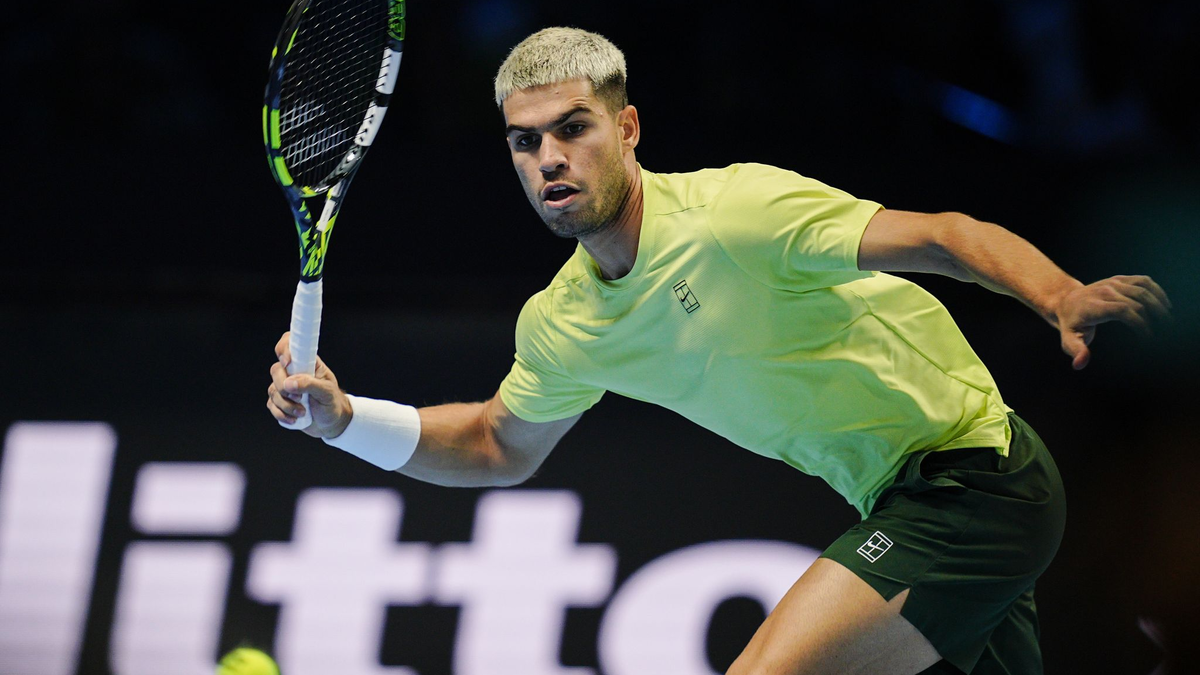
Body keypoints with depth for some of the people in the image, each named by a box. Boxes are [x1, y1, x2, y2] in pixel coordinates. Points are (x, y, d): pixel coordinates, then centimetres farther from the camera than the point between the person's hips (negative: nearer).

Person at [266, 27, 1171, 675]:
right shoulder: (560, 326, 3)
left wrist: (1062, 298, -46)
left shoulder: (734, 212, -21)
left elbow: (939, 237, -28)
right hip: (903, 499, 8)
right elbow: (500, 447, 20)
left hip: (974, 474, -8)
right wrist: (342, 417, 6)